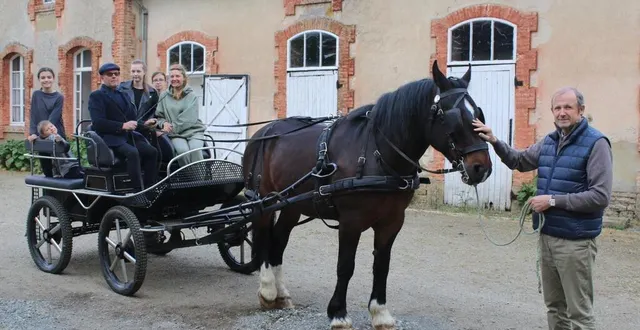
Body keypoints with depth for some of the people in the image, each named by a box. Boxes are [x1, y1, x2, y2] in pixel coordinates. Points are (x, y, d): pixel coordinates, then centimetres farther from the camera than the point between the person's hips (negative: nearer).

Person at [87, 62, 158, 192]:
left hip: (128, 135, 7)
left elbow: (132, 117, 21)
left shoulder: (124, 95, 26)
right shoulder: (96, 96, 3)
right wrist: (122, 126, -18)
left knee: (152, 151, -19)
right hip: (110, 137, -6)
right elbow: (98, 122, -11)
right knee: (132, 152, -34)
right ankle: (139, 191, -35)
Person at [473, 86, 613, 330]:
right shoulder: (550, 141, 10)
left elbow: (600, 196, -20)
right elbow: (519, 161, 23)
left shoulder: (595, 143, -14)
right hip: (547, 236, 8)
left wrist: (553, 200, -21)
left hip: (575, 241, -8)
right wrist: (495, 142, 6)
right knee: (554, 306, 18)